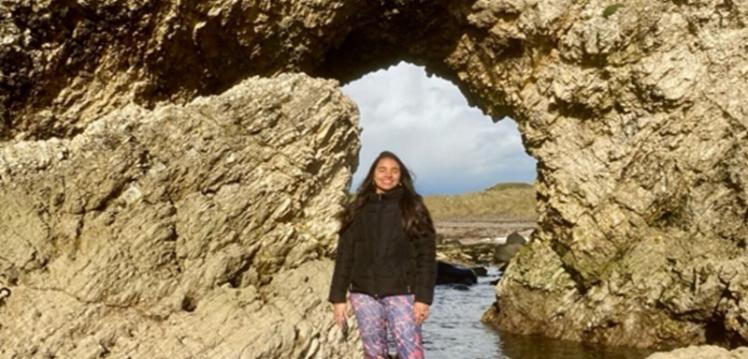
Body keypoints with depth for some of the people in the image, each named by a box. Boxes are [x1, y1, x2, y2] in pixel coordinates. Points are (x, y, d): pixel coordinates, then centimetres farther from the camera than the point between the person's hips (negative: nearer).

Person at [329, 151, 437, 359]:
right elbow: (344, 254, 8)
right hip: (363, 293, 3)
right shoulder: (358, 210, 9)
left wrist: (423, 297, -10)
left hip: (401, 293, -2)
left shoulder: (413, 208, 3)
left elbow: (426, 254, -2)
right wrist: (338, 297, 3)